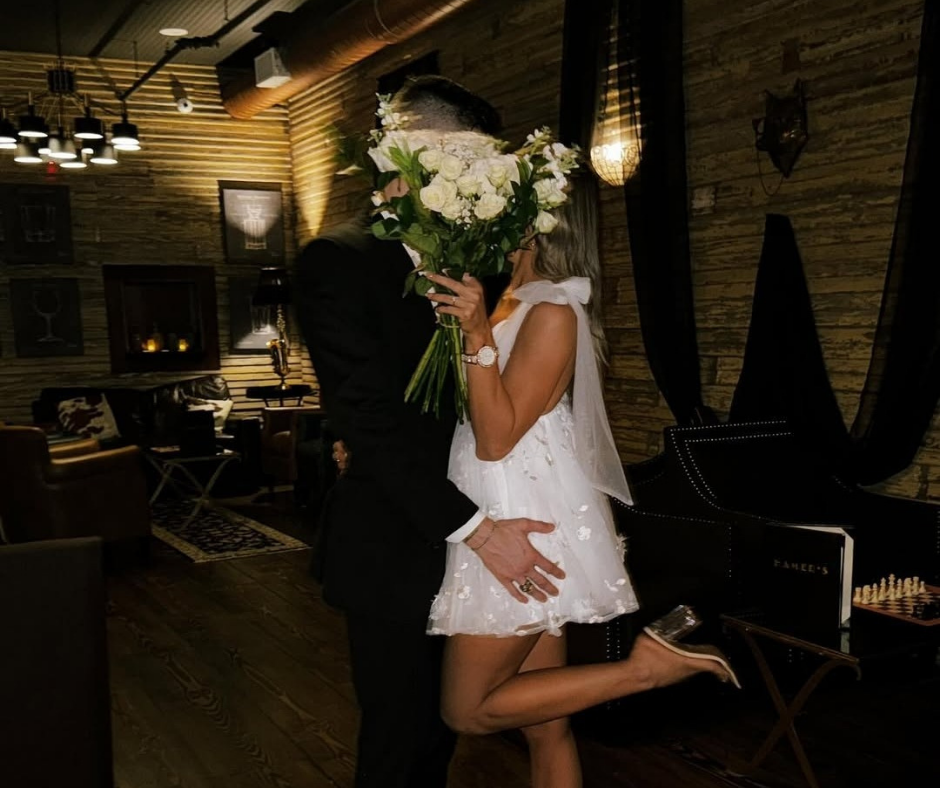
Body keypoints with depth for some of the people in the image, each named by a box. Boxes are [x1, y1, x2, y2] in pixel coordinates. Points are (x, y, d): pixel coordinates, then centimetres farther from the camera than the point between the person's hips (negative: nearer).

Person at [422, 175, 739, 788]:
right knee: (545, 726, 13)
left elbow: (496, 438, -19)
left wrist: (479, 335, -26)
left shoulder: (552, 312, -15)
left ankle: (642, 667, 0)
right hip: (509, 518, 9)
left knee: (469, 709, 1)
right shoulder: (516, 305, 13)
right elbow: (476, 423, 12)